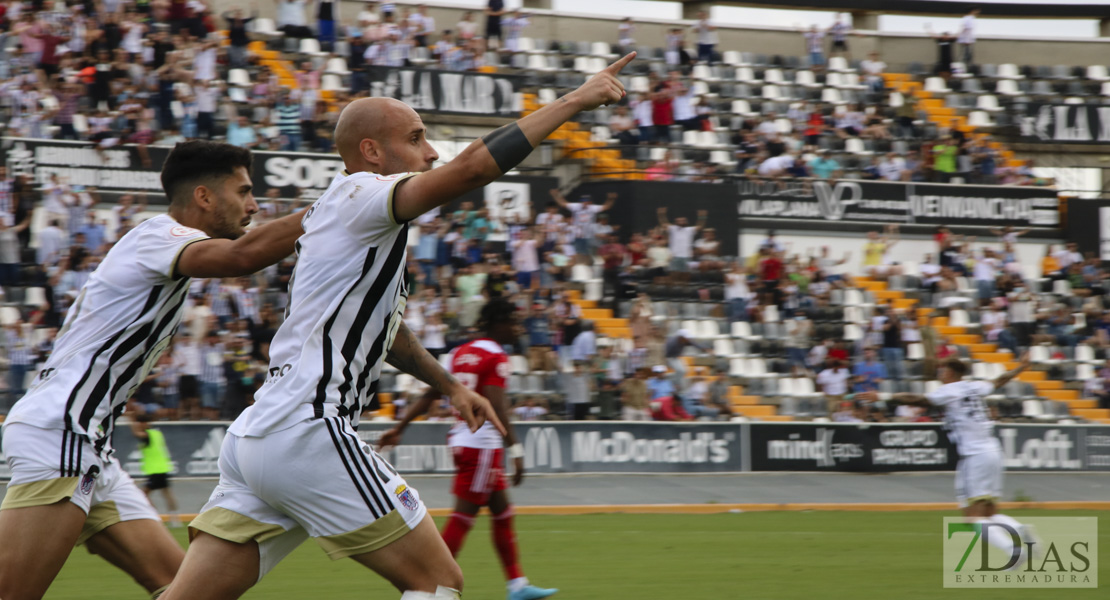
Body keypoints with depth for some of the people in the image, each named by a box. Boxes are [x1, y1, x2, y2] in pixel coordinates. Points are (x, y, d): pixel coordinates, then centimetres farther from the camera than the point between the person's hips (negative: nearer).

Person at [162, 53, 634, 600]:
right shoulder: (357, 196, -5)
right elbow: (473, 166, -19)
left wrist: (448, 384, 46)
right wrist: (576, 99, -15)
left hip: (252, 435, 10)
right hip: (307, 433, -10)